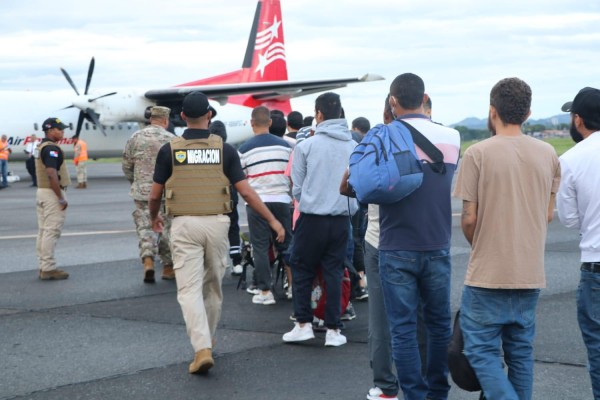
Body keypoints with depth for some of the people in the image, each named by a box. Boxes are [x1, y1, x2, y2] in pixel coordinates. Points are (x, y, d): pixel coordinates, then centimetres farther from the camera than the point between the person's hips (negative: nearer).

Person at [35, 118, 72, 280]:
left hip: (41, 192, 10)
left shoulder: (42, 146, 15)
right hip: (52, 193, -10)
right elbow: (52, 174, -25)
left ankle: (44, 267, 16)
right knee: (52, 231, -8)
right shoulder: (52, 148, -17)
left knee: (44, 231, 11)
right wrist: (61, 199, -21)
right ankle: (48, 268, -7)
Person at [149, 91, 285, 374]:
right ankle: (208, 339, 35)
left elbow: (155, 195, 5)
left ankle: (202, 348, -18)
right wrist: (272, 220, 6)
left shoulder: (169, 150, -1)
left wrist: (154, 218, 26)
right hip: (217, 224, 2)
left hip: (184, 224, -2)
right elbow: (246, 192, -2)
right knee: (213, 286, 19)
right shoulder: (224, 149, 0)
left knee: (189, 289, -3)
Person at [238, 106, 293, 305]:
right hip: (282, 200, 3)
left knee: (260, 247, 4)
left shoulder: (245, 149, -6)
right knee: (286, 244, 13)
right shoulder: (285, 146, 3)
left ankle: (264, 291, 3)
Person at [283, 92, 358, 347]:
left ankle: (303, 324, 9)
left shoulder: (305, 146, -7)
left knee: (301, 269, 12)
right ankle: (333, 330, 9)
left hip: (312, 218, -2)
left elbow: (297, 188, 0)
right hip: (342, 219, 2)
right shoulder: (355, 147, -1)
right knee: (334, 273, 10)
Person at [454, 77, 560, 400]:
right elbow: (548, 215, 9)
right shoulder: (548, 154, 3)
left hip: (488, 275, -5)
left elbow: (468, 219, -10)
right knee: (520, 351, 15)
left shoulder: (478, 153, -12)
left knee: (482, 351, 2)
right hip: (531, 274, 5)